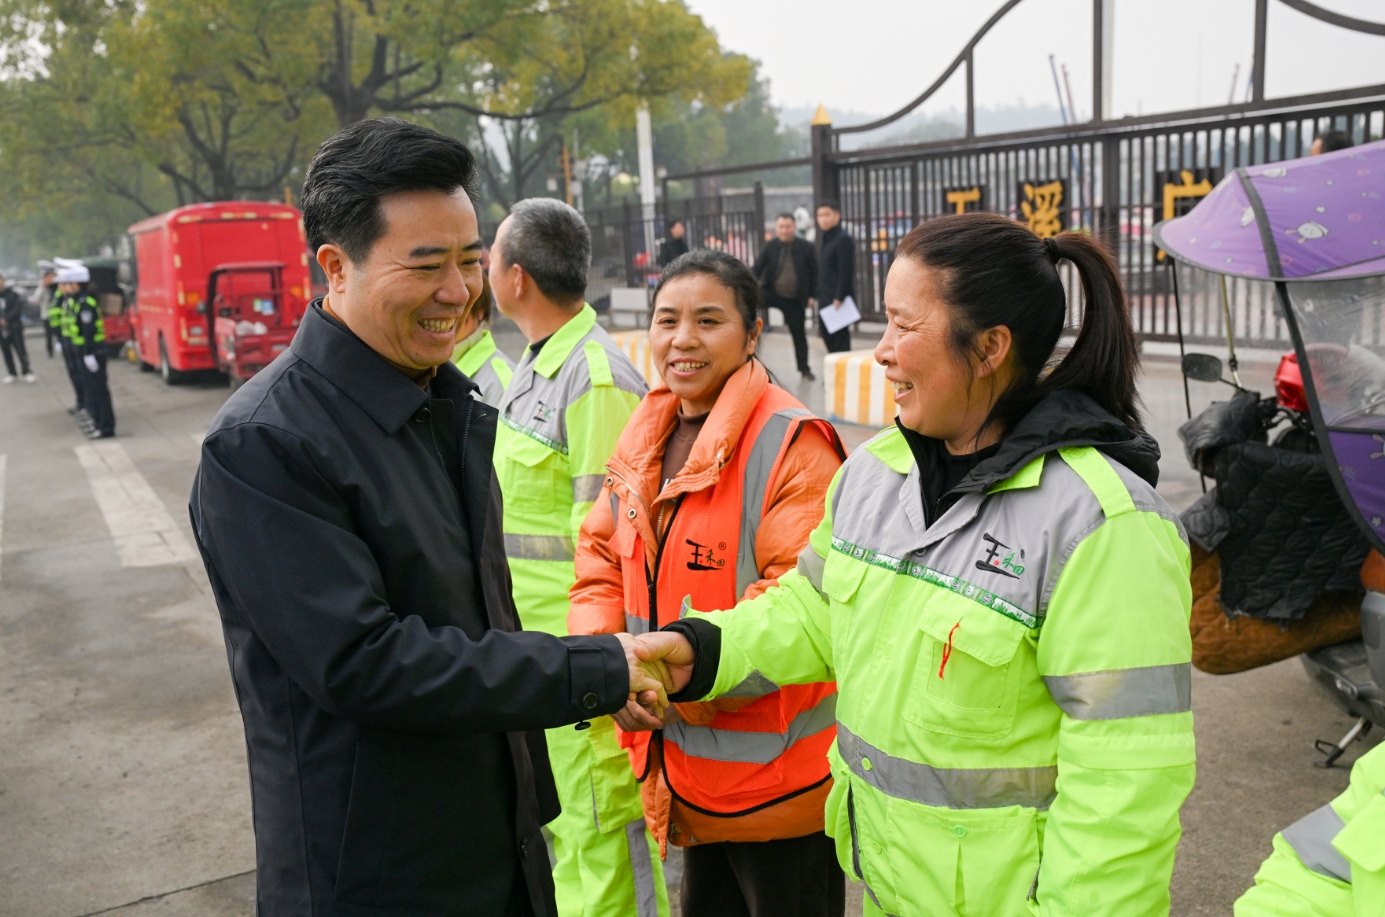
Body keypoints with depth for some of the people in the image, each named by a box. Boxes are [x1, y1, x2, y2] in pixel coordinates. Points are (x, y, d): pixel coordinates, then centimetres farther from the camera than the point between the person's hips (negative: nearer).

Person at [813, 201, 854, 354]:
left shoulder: (843, 239, -11)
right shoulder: (826, 240, 17)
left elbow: (846, 272, -18)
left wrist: (839, 298, -22)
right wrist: (816, 296, 15)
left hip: (838, 301, -9)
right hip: (826, 300, 9)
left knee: (840, 337, -5)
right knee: (827, 335, 11)